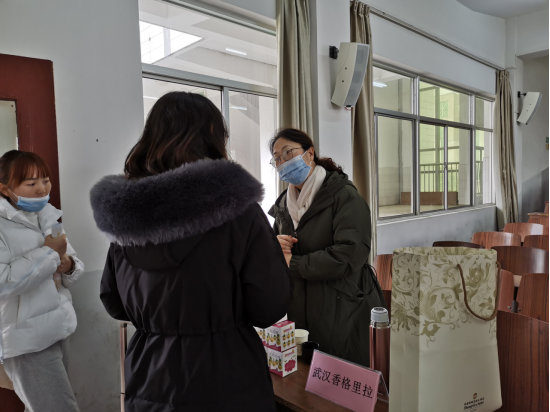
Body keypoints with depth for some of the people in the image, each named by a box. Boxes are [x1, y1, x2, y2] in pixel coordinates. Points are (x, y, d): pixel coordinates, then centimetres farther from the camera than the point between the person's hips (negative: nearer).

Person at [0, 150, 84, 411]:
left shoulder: (48, 218, 9)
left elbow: (76, 266, 14)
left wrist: (68, 265, -9)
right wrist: (48, 252, -19)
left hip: (56, 331, 7)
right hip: (26, 341, -7)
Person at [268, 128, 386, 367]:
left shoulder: (344, 195, -10)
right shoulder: (284, 204, 12)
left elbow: (349, 255, -22)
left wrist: (293, 264, -16)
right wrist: (276, 248, -6)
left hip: (344, 316, -5)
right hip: (300, 315, 6)